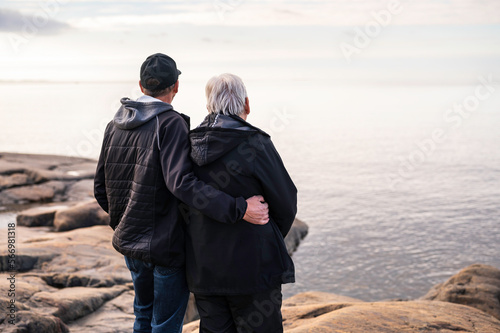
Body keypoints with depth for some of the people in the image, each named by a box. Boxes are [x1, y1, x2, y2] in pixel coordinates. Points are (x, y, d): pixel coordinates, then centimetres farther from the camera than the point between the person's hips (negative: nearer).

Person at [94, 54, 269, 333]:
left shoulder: (116, 125, 5)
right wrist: (238, 209, -33)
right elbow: (181, 182, -30)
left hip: (128, 240, 7)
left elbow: (101, 189, 9)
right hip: (167, 243, -7)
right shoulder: (171, 124, -16)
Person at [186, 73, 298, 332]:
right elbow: (286, 205, -6)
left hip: (202, 267, 6)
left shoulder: (190, 147, 2)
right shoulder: (255, 144, -13)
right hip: (251, 266, -5)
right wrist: (271, 242, 12)